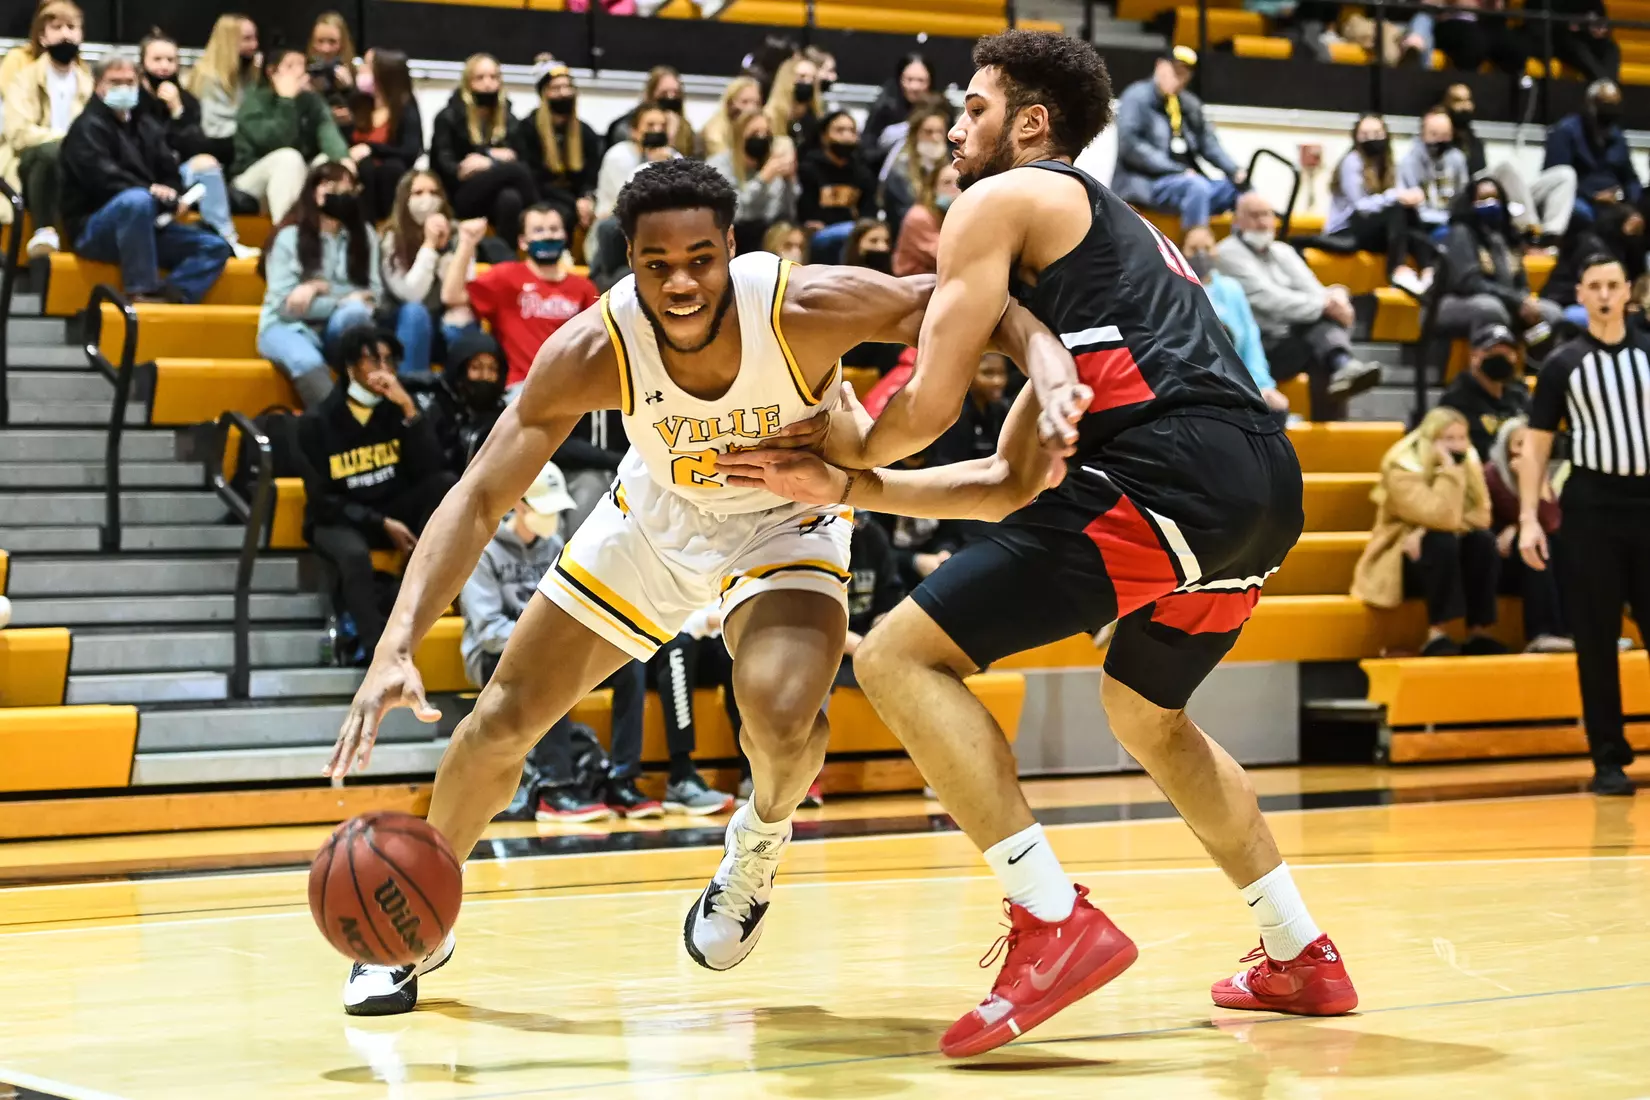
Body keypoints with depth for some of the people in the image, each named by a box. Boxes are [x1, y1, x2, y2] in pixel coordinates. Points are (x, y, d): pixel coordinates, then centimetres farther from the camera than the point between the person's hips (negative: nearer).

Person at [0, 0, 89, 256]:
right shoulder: (25, 76, 1)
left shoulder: (89, 81, 15)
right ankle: (44, 231, -40)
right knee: (50, 150, -39)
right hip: (27, 170, -3)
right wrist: (64, 139, -23)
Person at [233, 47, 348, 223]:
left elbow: (329, 134, -15)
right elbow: (274, 142, -25)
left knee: (331, 160, -20)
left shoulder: (311, 101, 2)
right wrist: (286, 100, -25)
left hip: (297, 180, 5)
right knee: (288, 157, -33)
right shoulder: (254, 99, -11)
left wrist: (343, 159, -35)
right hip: (253, 181, -5)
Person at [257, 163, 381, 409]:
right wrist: (342, 301, -12)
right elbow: (285, 305, -11)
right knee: (308, 362, -38)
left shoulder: (364, 235, 8)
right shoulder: (289, 238, -4)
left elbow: (373, 295, -1)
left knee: (355, 313, -33)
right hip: (289, 327, -3)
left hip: (337, 330, 3)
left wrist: (322, 289, -14)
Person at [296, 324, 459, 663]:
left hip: (396, 510, 4)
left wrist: (410, 410, -24)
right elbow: (321, 499, -10)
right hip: (337, 520, -4)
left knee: (446, 484, -23)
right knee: (354, 553, -39)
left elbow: (430, 470, -14)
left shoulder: (399, 406, -2)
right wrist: (382, 524, -19)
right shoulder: (316, 421, -10)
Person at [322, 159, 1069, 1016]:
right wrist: (397, 647, -42)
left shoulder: (808, 308, -35)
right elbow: (479, 497, -30)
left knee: (781, 712, -31)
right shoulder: (593, 350, -31)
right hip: (655, 515, 2)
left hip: (787, 519, -2)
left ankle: (761, 841, 6)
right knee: (504, 717, 2)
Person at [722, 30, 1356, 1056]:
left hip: (1169, 469, -9)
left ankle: (1057, 922, -15)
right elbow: (1013, 482, 29)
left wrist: (854, 448, 24)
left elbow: (930, 405, 1)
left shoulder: (1002, 201, 8)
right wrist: (844, 487, 28)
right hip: (1267, 482, 9)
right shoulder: (1118, 230, 34)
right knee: (1147, 712, 34)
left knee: (900, 657, -5)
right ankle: (1302, 956, 32)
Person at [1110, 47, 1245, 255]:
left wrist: (1235, 172, -5)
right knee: (1196, 187, -34)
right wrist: (1178, 171, -18)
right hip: (1146, 183, -7)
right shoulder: (1137, 97, -3)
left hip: (1188, 180, 7)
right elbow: (1129, 145, -14)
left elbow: (1209, 143, 14)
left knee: (1242, 189, -8)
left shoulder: (1189, 104, 18)